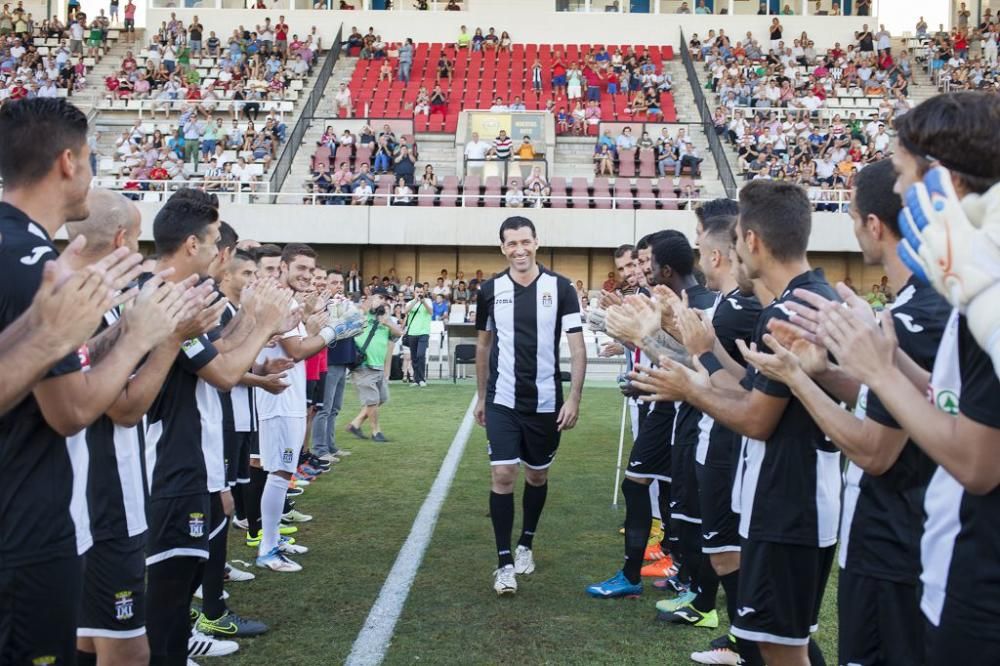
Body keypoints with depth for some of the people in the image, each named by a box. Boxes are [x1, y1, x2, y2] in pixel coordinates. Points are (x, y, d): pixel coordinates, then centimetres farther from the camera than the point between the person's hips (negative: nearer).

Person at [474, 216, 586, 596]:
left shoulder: (560, 288, -6)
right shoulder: (490, 290, 0)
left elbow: (577, 347, -6)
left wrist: (574, 399, -13)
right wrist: (481, 396, 13)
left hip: (546, 402, 0)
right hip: (503, 401, 0)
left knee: (537, 475, 14)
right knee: (502, 475, -8)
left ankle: (526, 544, 34)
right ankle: (504, 562, 1)